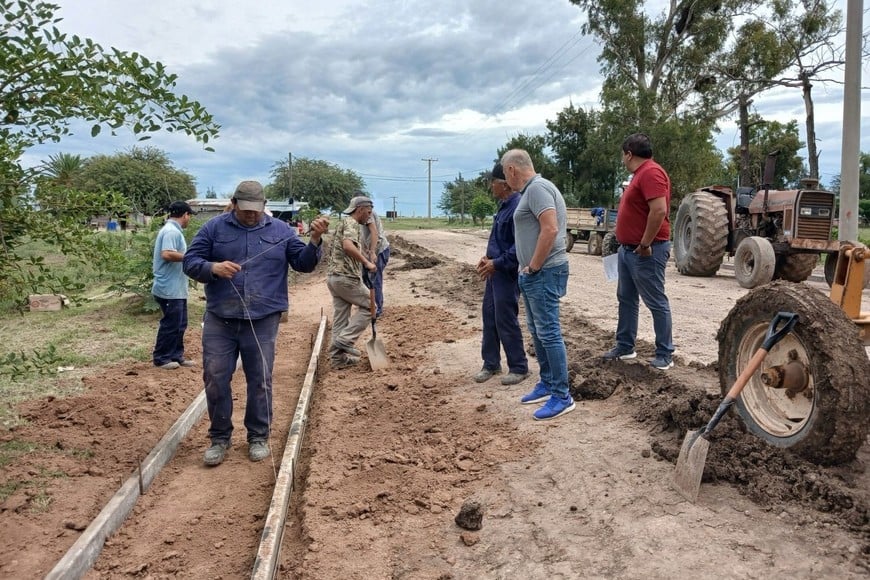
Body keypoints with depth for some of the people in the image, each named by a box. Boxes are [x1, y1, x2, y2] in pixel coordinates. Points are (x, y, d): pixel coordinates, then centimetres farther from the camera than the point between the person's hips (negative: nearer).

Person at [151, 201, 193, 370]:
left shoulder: (173, 230, 15)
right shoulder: (171, 231, -18)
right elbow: (166, 254, -30)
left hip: (177, 289, 11)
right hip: (170, 289, -11)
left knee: (179, 324, 15)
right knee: (170, 324, -1)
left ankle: (176, 356, 23)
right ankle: (161, 358, 11)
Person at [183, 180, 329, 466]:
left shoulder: (281, 230, 6)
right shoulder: (214, 227, 3)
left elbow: (303, 263, 3)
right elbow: (190, 261, 2)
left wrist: (315, 240, -15)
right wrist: (213, 267, -19)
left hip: (262, 321, 0)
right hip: (219, 320, 0)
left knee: (260, 381, 6)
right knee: (215, 378, 4)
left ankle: (258, 437, 22)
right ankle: (220, 436, 21)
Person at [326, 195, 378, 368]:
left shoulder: (344, 223, 22)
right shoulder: (351, 223, -10)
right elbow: (348, 246, -28)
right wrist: (367, 263, -25)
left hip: (334, 276, 10)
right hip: (346, 277, -9)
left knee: (340, 317, 11)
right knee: (368, 306, 4)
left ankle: (338, 357, 13)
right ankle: (345, 340, -2)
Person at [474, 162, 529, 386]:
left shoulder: (517, 207, -20)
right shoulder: (504, 205, 11)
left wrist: (497, 263, -20)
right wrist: (488, 257, 9)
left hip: (508, 273, -10)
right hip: (495, 270, 10)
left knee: (505, 320, -1)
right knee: (490, 317, 14)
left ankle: (519, 368, 13)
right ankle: (491, 364, 26)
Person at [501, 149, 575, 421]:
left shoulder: (536, 188, -15)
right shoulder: (531, 190, 17)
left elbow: (551, 229, -25)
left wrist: (532, 267, -18)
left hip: (544, 273, -11)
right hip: (533, 274, 11)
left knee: (549, 332, -7)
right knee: (537, 330, 17)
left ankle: (562, 396, 0)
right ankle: (547, 383, 27)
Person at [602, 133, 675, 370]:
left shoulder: (651, 173, -17)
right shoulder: (640, 174, 16)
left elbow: (659, 211, -27)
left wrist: (645, 244, -23)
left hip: (646, 251, -11)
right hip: (628, 249, 11)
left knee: (656, 302, -2)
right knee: (626, 299, 15)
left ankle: (665, 354, 6)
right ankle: (625, 346, 25)